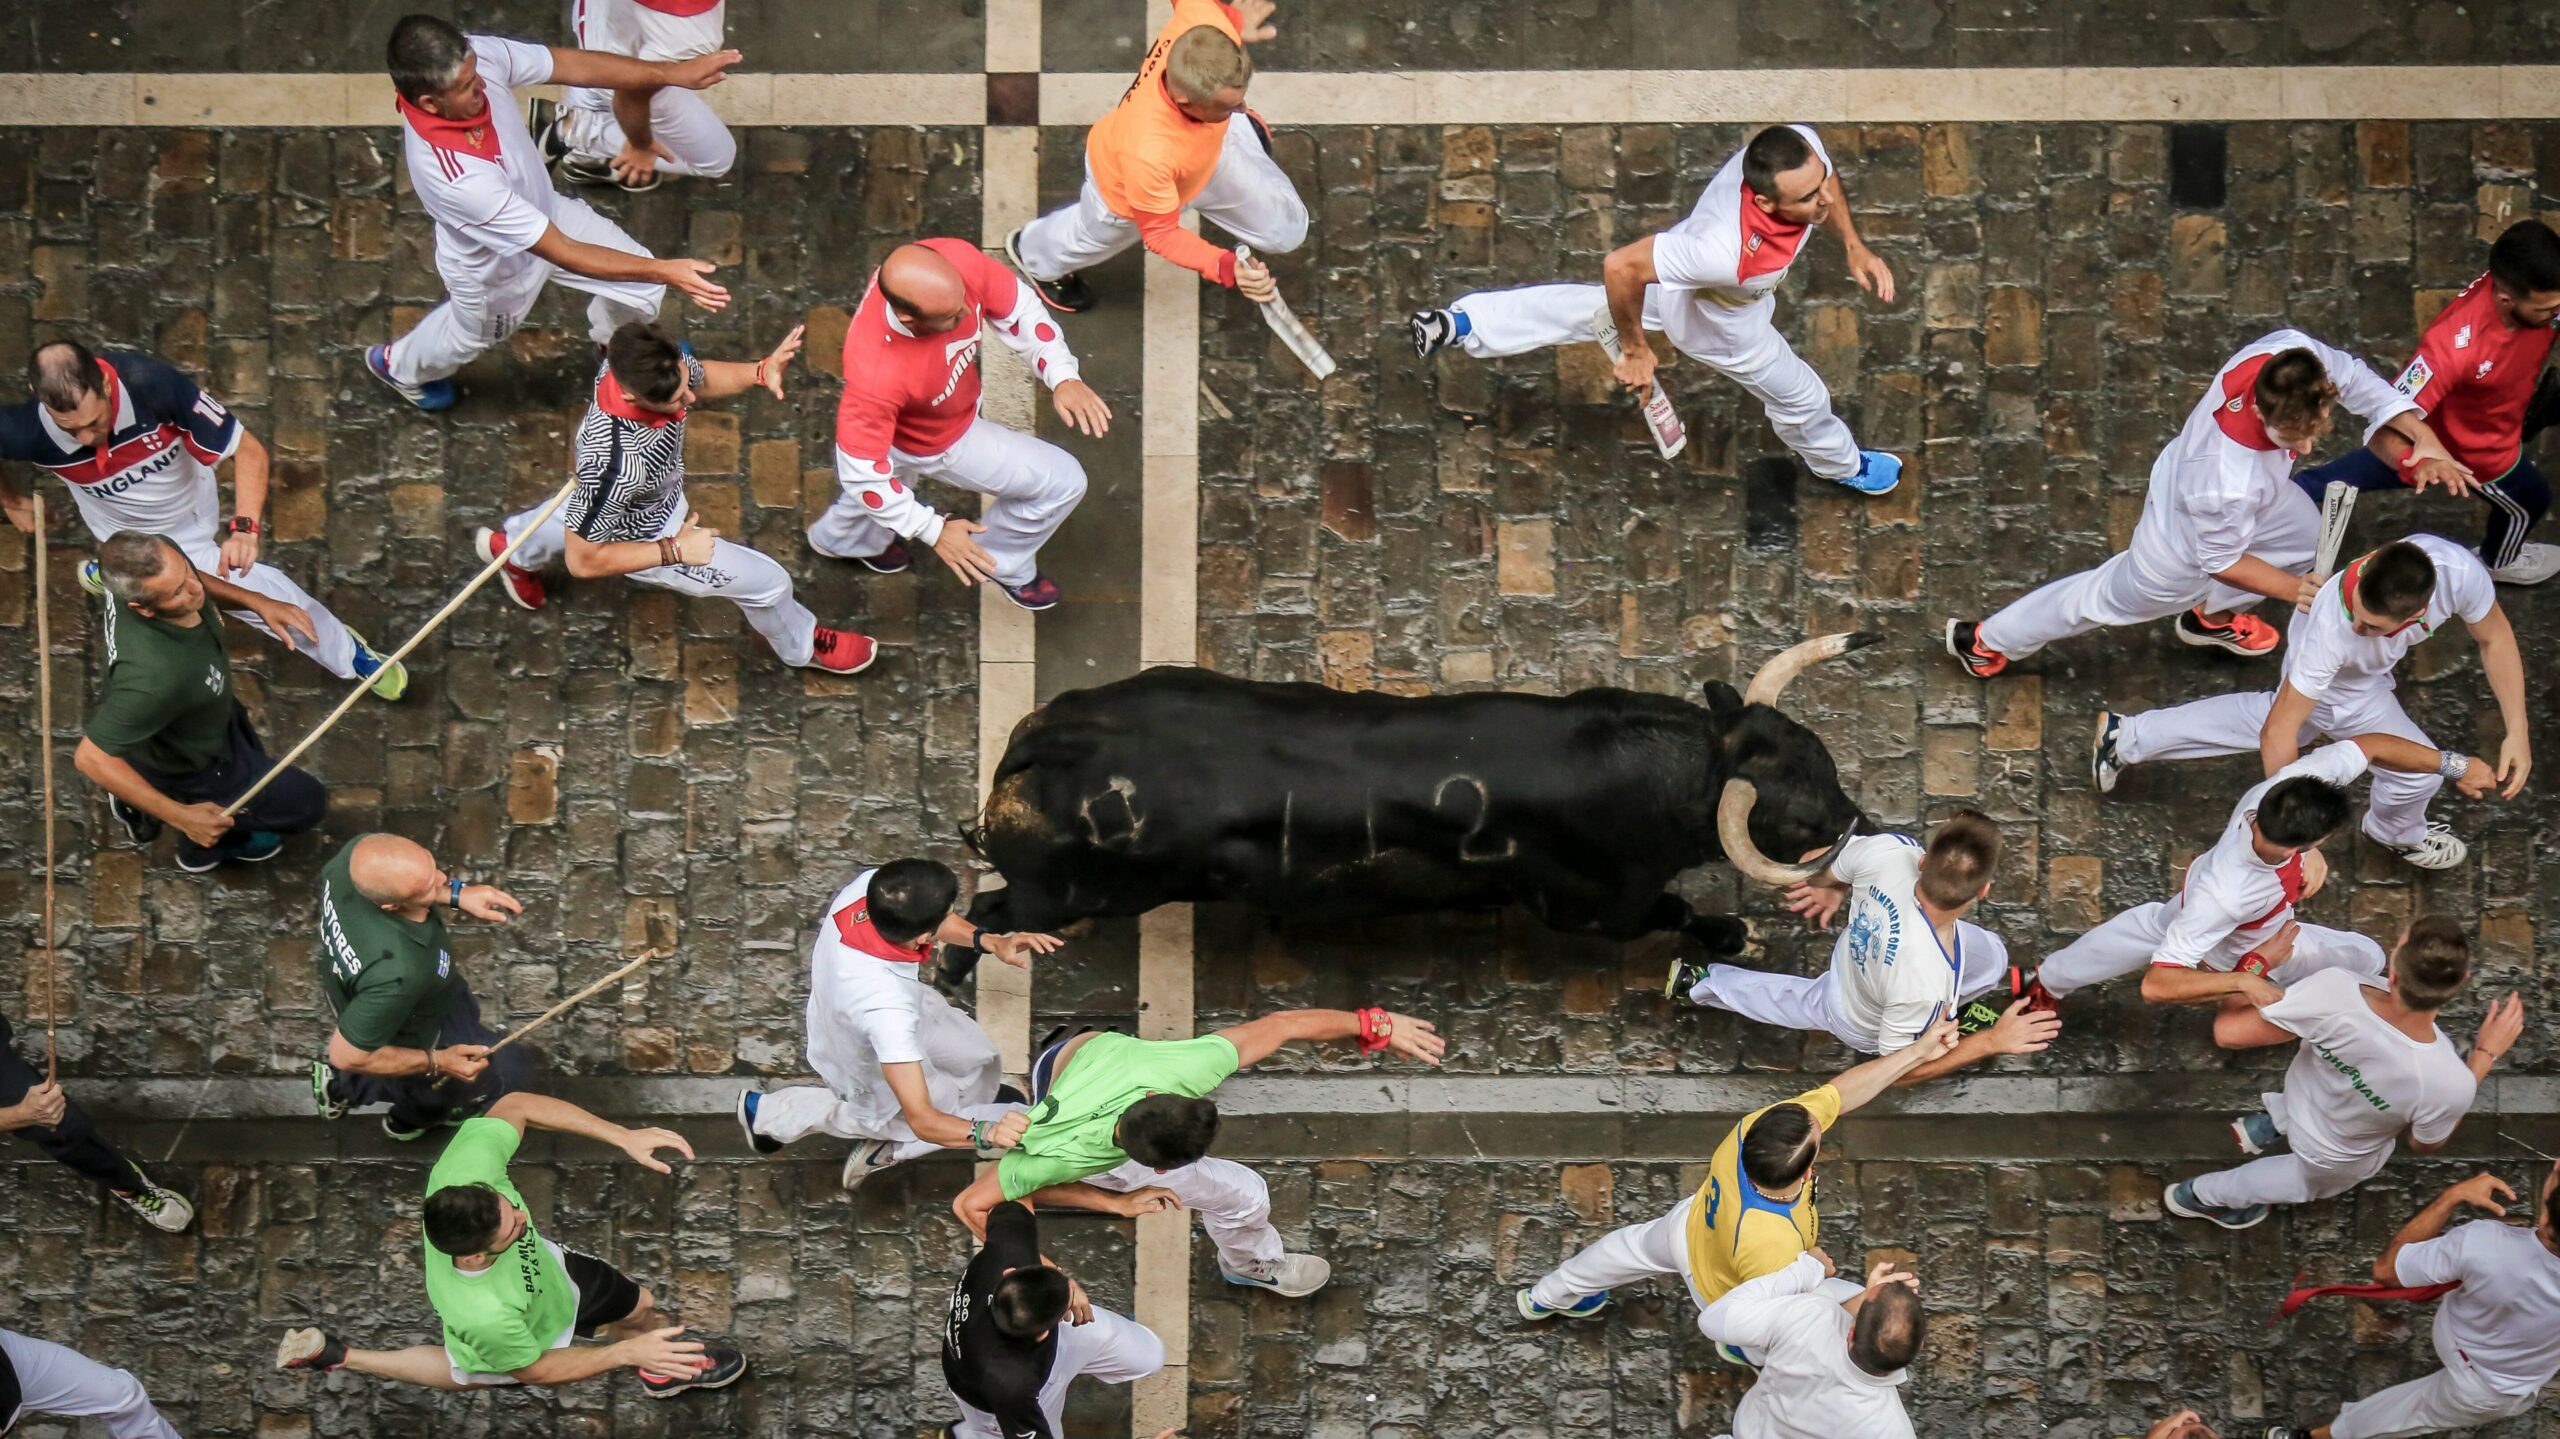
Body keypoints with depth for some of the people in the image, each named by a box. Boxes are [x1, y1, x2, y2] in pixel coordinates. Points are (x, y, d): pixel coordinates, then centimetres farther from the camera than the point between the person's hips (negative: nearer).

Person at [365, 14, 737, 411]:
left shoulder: (475, 56, -33)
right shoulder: (451, 175, -49)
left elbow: (572, 65, -18)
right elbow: (563, 253, -42)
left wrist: (675, 74, -22)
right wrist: (666, 272, -43)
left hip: (543, 209, 5)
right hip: (493, 267, -5)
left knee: (643, 288, 11)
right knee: (471, 333, 28)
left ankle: (615, 338, 49)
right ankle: (399, 366, 63)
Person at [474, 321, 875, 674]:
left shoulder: (644, 362, -32)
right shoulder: (614, 465, -49)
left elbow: (702, 379, -7)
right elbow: (583, 561, -34)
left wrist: (762, 371, -26)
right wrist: (675, 551, -28)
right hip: (645, 535, -6)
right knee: (768, 582, 7)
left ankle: (509, 547, 72)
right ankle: (803, 647, 41)